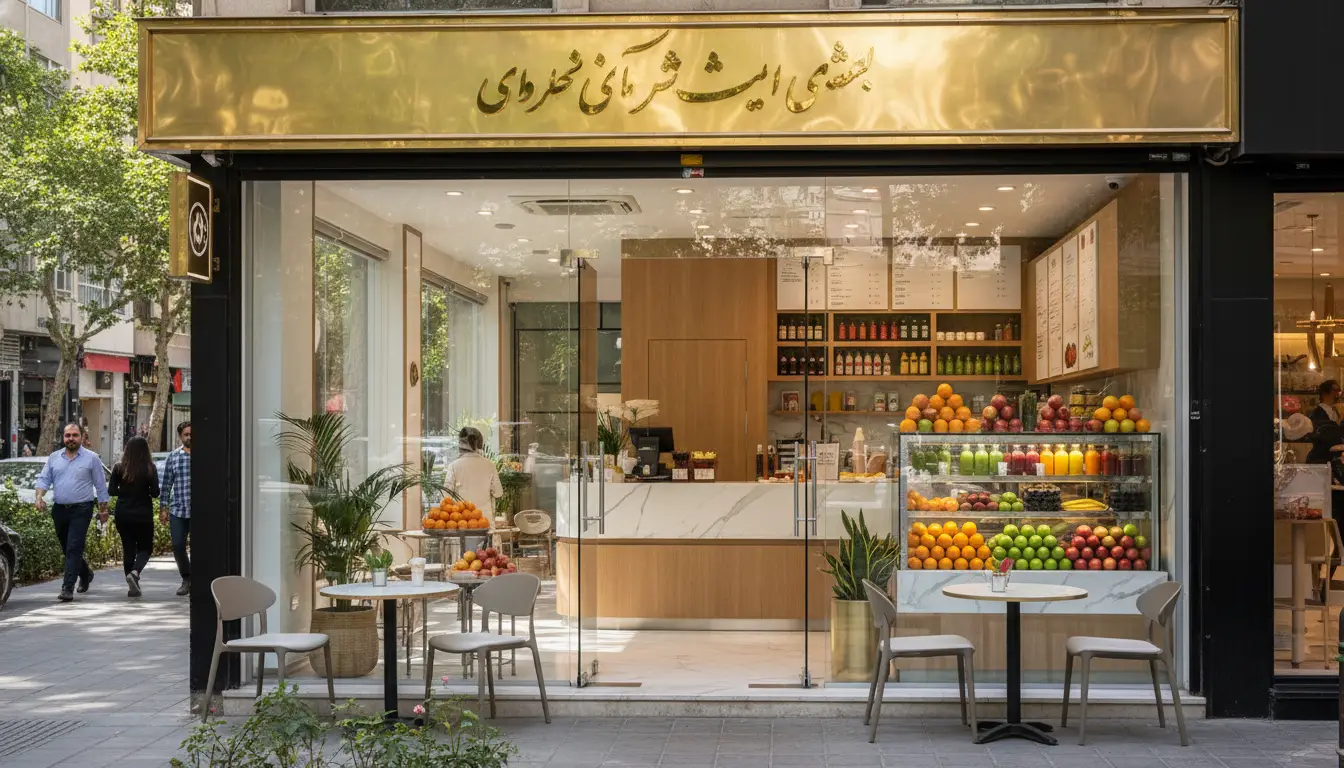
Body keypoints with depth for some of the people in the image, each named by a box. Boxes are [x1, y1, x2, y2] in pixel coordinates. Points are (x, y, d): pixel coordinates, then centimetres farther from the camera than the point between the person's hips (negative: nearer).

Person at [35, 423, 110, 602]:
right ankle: (85, 574, 40)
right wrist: (40, 497, -12)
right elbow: (43, 479, 7)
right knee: (67, 549, 16)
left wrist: (103, 509, 1)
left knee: (74, 548, -13)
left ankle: (68, 588, -15)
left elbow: (101, 485, 2)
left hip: (81, 510, -5)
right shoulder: (53, 458, 10)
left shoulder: (91, 458, 0)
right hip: (59, 509, 5)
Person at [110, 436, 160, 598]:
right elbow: (155, 493, -11)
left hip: (123, 515, 2)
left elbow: (111, 491, -3)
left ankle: (132, 586, 10)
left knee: (128, 548, 12)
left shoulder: (119, 468, -4)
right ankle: (135, 572, -17)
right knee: (145, 548, 12)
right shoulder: (149, 469, -10)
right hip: (143, 515, -2)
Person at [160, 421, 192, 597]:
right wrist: (163, 507, 6)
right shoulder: (173, 457, 8)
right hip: (177, 510, 2)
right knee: (178, 546, 2)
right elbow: (166, 484, 10)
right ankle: (186, 579, 22)